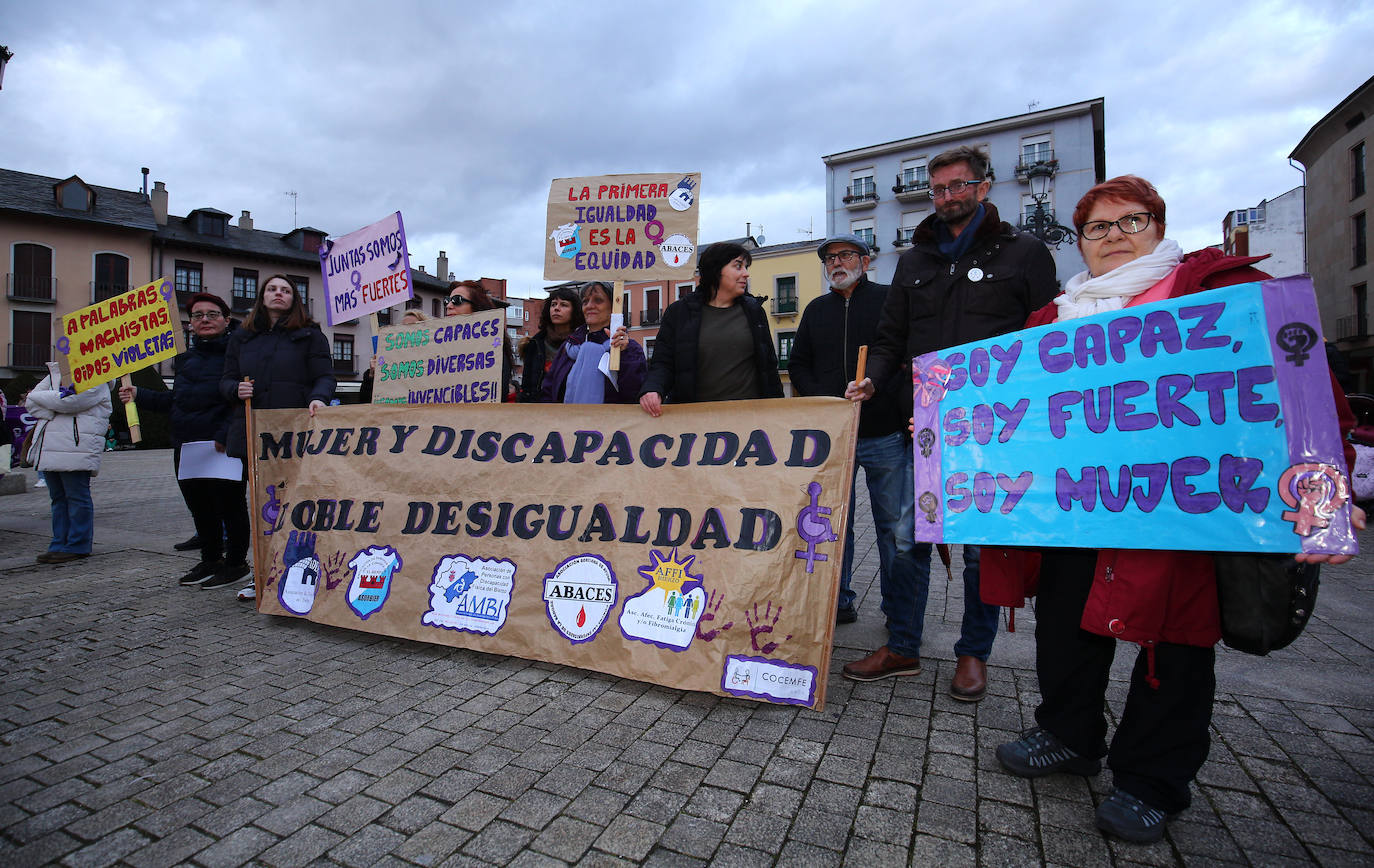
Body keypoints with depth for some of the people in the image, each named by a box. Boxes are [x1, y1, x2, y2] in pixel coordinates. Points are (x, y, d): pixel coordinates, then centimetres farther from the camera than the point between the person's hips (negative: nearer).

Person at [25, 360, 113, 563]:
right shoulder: (54, 374, 20)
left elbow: (68, 402, -17)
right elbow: (31, 403, 11)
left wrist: (40, 396, -1)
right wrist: (51, 414, -7)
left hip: (77, 450, -8)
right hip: (50, 450, 8)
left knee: (77, 497, -3)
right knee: (58, 498, 12)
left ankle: (78, 546, 4)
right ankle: (60, 544, 19)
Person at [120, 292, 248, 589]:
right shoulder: (186, 357, 19)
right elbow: (176, 401, 25)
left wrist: (226, 434, -23)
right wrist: (140, 395, 15)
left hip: (226, 448, -8)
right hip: (186, 447, 8)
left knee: (230, 505, 1)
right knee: (199, 507, 16)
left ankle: (236, 562, 15)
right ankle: (210, 560, 31)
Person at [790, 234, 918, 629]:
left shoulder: (889, 300, 4)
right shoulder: (816, 310, 16)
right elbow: (798, 364, 17)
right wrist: (821, 398, 0)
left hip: (887, 436, -3)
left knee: (897, 530, 3)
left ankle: (900, 613, 18)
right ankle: (838, 603, 23)